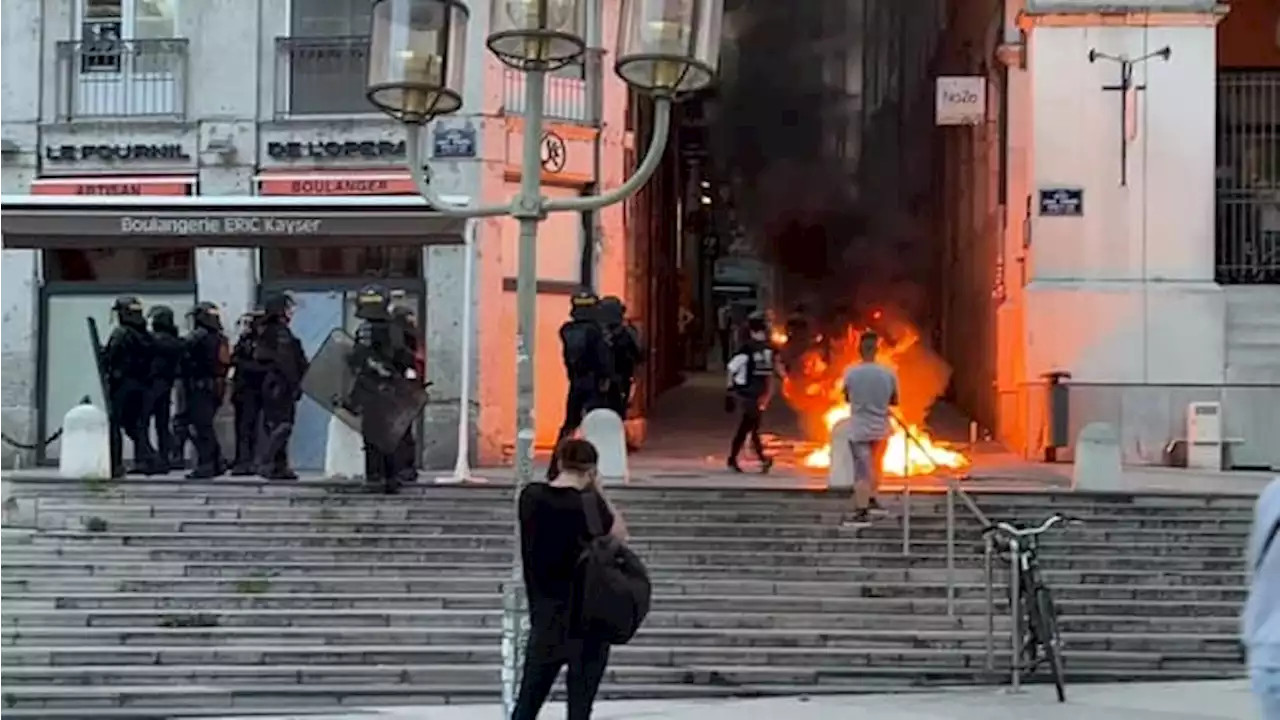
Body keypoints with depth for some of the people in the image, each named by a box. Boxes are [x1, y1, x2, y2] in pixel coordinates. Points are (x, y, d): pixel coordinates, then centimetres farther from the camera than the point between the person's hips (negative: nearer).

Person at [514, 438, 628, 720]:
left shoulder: (530, 496, -2)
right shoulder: (588, 503, -16)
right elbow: (620, 533, -3)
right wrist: (599, 492, -3)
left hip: (544, 612, 4)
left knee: (529, 696, 14)